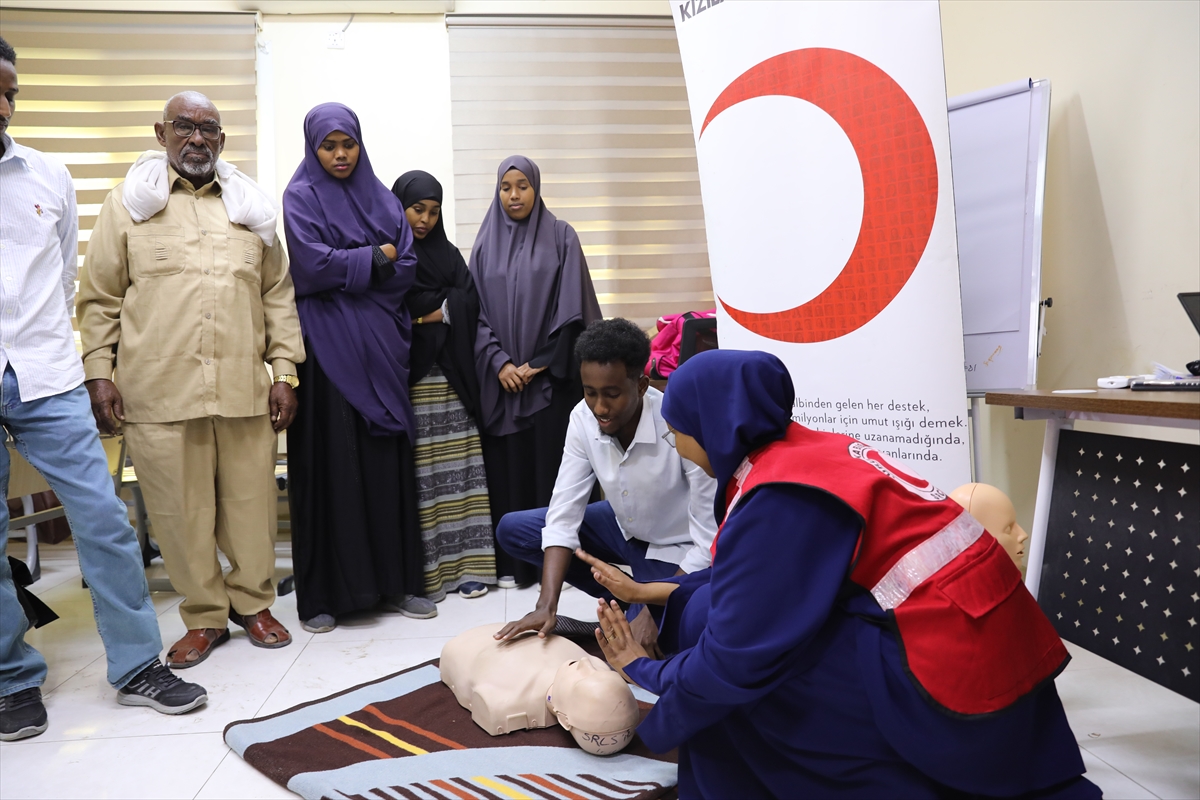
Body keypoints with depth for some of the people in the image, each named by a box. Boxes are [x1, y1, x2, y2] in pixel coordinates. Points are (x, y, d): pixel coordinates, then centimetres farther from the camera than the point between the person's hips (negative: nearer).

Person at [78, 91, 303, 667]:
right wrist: (99, 372, -1)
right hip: (158, 392, -1)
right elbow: (99, 298, 7)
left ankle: (253, 602, 26)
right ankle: (204, 617, 21)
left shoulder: (251, 207, 14)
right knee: (180, 509, 4)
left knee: (251, 502, 6)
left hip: (244, 389, 2)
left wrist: (284, 371, 6)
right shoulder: (129, 203, 8)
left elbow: (279, 295, 12)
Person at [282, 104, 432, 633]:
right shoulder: (301, 196, 3)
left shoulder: (380, 197, 15)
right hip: (327, 345, -4)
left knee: (386, 459, 3)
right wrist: (375, 258, -2)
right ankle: (323, 594, 6)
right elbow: (313, 265, -12)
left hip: (379, 342, 4)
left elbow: (406, 267, 5)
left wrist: (349, 269, -7)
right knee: (330, 463, -2)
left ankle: (395, 581, 12)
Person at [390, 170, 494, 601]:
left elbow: (470, 303, 6)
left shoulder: (447, 254, 19)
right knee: (412, 472, -5)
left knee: (456, 466, 0)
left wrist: (425, 314, -5)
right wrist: (441, 306, -4)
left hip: (448, 375, 4)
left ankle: (465, 564, 4)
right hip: (403, 376, -4)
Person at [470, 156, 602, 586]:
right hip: (501, 379, 2)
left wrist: (539, 362, -9)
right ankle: (511, 563, 10)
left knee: (552, 464, -1)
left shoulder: (560, 236, 4)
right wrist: (499, 362, -7)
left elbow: (572, 306, -4)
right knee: (506, 466, 3)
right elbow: (476, 312, 7)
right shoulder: (485, 244, 11)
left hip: (551, 375, -2)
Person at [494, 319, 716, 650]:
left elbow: (712, 541, -29)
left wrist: (655, 611, -33)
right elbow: (563, 515, -18)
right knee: (512, 530, -6)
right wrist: (547, 605, -29)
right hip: (625, 526, 5)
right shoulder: (583, 418, -19)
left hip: (676, 548, -5)